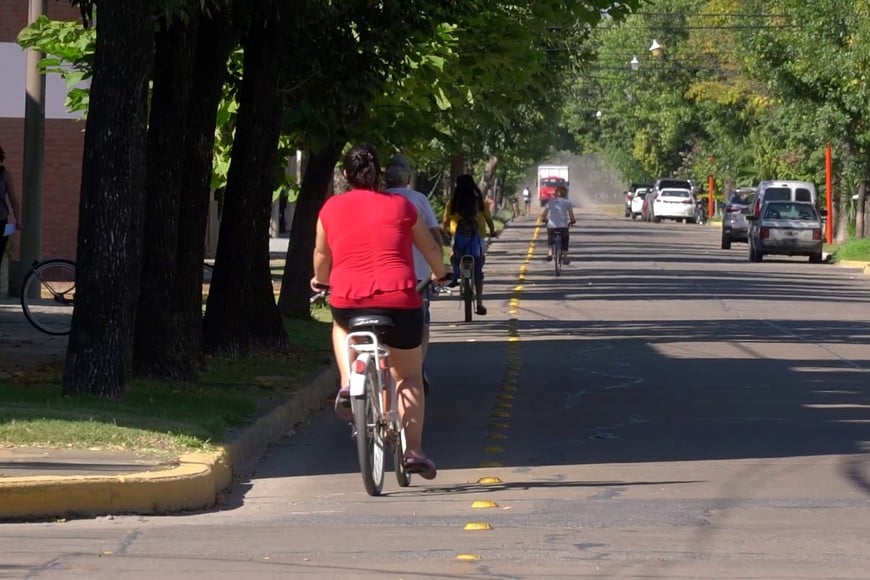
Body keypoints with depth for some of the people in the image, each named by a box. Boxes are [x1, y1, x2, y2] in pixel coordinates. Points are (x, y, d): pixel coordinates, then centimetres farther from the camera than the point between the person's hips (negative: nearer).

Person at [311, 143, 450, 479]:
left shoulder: (331, 209, 11)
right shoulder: (400, 206, 11)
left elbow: (322, 255, 24)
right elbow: (430, 248, 23)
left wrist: (320, 281, 46)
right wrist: (441, 274, 44)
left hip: (347, 300, 1)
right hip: (399, 300, 0)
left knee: (342, 326, 37)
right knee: (409, 376, 16)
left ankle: (347, 384, 13)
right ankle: (413, 451, 5)